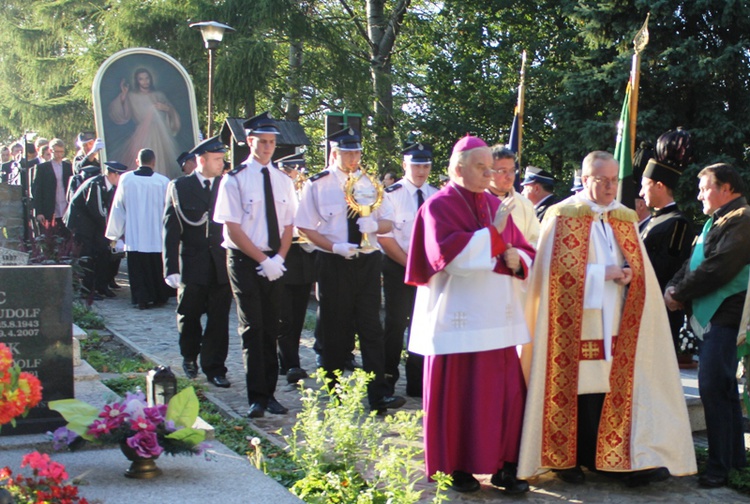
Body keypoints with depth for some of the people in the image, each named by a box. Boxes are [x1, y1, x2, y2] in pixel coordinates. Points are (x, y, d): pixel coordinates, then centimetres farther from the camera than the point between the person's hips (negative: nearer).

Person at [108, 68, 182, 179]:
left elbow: (174, 114, 18)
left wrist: (167, 108, -2)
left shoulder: (159, 96, 17)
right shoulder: (132, 97, 10)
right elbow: (121, 116, -2)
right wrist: (123, 96, -8)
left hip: (162, 136, 2)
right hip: (143, 137, -2)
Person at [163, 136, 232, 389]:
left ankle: (215, 368, 14)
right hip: (192, 265, -1)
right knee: (189, 316, 10)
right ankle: (190, 357, 35)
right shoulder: (179, 187, 0)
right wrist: (171, 268, -10)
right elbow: (170, 230, -3)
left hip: (222, 264, 1)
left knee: (219, 320, 3)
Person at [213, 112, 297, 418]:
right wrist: (263, 260, -14)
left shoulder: (283, 181, 9)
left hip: (275, 264, 4)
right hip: (245, 261, -4)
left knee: (271, 330, 8)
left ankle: (269, 394, 16)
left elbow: (288, 226, 9)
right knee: (252, 329, -5)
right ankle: (256, 398, -2)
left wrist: (279, 258, -7)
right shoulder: (234, 180, -6)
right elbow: (232, 228, -10)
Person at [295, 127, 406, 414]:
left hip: (367, 262, 2)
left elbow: (388, 223, 10)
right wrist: (335, 247, -17)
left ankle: (378, 395, -2)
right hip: (333, 264, -2)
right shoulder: (317, 185, -2)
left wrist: (375, 224, -14)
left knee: (371, 328, -1)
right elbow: (305, 227, -4)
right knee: (335, 331, 6)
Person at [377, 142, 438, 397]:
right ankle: (388, 378, 12)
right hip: (398, 267, -4)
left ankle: (417, 382, 15)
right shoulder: (391, 195, -7)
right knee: (396, 322, 1)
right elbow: (384, 237, -10)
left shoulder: (437, 196, 5)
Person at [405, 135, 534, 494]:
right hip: (458, 318, -5)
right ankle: (457, 466, 13)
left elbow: (525, 253, 15)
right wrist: (492, 232, -15)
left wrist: (515, 258, -8)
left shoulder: (496, 206, 14)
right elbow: (446, 253, -20)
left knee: (505, 392, 2)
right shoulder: (439, 206, -4)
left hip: (498, 317, 6)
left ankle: (502, 464, 11)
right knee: (458, 394, 0)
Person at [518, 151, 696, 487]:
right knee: (576, 390, -1)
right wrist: (604, 273, -13)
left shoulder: (625, 217, 14)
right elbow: (559, 269, -9)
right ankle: (566, 460, 12)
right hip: (576, 324, -4)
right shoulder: (564, 215, -3)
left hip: (614, 324, 4)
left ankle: (612, 459, 5)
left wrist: (629, 273, -8)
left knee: (612, 389, 0)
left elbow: (640, 266, 15)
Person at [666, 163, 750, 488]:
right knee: (722, 389, 14)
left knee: (713, 388, -10)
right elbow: (693, 263, 17)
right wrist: (674, 286, -1)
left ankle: (720, 467, -3)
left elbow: (717, 269, -20)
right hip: (709, 317, 10)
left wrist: (678, 293, -11)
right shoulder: (716, 221, 20)